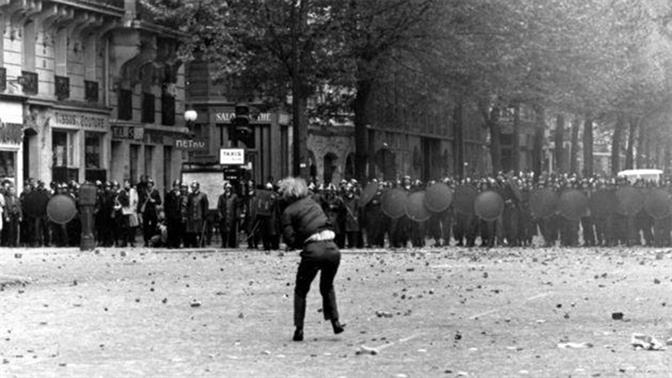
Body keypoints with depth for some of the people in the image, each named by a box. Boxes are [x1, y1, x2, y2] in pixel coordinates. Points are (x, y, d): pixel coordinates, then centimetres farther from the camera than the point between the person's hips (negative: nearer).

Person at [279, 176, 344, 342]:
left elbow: (290, 240, -3)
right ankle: (335, 321, 15)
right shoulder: (312, 202, 19)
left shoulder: (287, 213, 3)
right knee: (327, 287, 26)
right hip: (332, 249, 4)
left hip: (313, 251, -4)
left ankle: (299, 329, 8)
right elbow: (329, 226, 18)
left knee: (300, 291, 14)